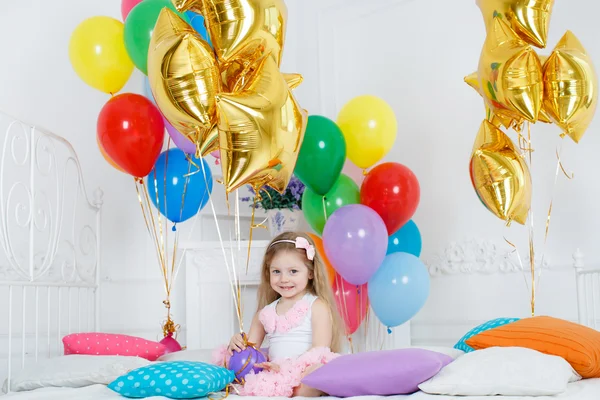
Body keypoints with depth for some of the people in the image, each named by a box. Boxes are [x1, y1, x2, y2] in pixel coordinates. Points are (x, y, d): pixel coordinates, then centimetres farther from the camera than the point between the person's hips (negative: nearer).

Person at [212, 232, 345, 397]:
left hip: (306, 374, -5)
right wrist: (237, 345, -4)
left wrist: (288, 367, -21)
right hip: (273, 372, 5)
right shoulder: (264, 313, 18)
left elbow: (320, 350, -7)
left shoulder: (317, 306, 3)